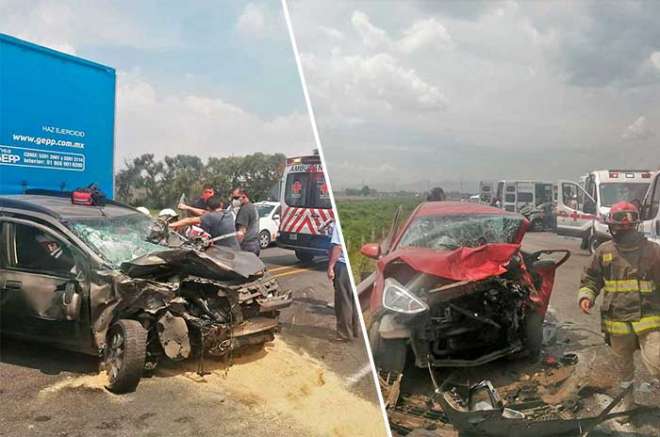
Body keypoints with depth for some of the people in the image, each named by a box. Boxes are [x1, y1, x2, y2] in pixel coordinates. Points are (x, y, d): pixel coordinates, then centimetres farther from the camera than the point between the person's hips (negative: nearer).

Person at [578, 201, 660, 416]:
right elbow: (590, 279, 10)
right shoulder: (604, 251, 2)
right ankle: (628, 399, 42)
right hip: (617, 321, 3)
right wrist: (585, 296, -8)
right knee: (623, 365, 19)